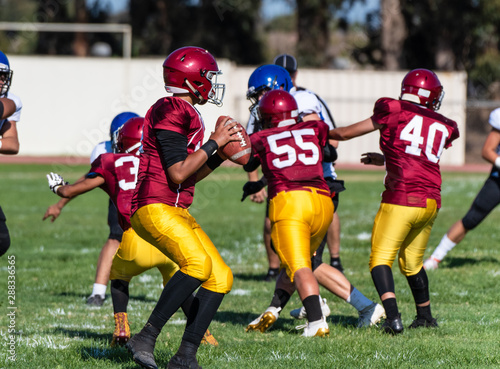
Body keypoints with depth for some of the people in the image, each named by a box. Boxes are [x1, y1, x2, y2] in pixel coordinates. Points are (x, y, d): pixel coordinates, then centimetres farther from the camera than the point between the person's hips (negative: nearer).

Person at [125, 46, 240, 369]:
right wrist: (213, 143, -10)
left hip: (178, 211, 10)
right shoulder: (171, 112, -12)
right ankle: (146, 339, -21)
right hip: (154, 207, -10)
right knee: (198, 264, -29)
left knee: (221, 277, 1)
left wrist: (220, 156, 12)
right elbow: (178, 174, -17)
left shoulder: (187, 113, 19)